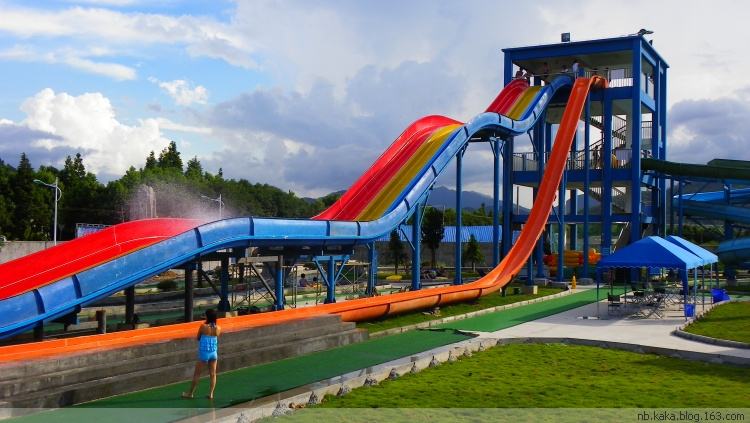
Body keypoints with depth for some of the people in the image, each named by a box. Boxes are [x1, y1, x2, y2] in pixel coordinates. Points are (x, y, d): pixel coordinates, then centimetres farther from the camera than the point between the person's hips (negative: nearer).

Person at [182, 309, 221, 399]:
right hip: (214, 353, 3)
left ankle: (190, 393, 19)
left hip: (204, 353, -3)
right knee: (213, 374, 10)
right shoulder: (218, 328, -3)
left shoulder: (203, 326, -14)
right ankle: (211, 394, 10)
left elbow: (198, 338, -1)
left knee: (197, 374, 9)